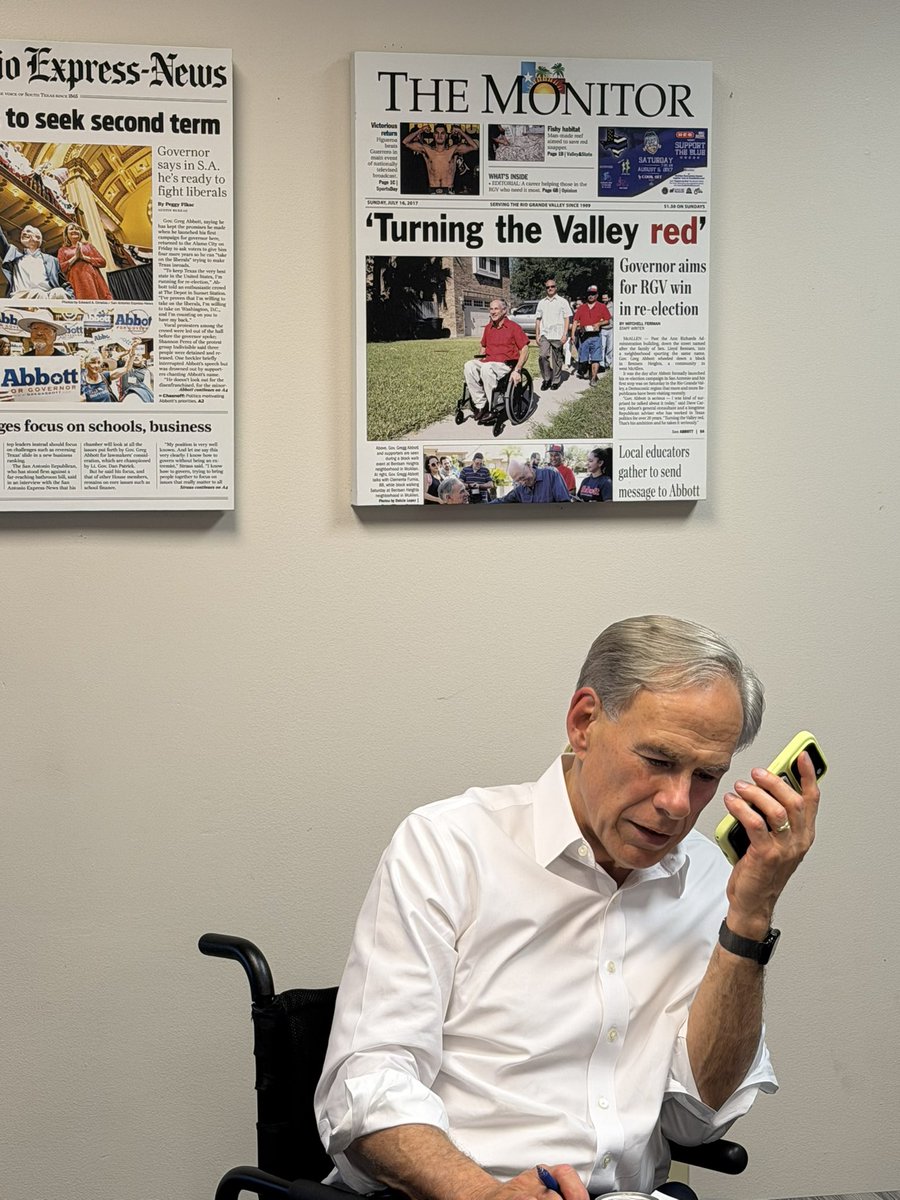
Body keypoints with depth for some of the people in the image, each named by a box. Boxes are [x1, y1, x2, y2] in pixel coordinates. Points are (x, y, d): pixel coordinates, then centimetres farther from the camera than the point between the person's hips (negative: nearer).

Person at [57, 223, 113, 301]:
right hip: (78, 282, -2)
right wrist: (75, 257, -3)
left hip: (94, 279, 2)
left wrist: (84, 257, -1)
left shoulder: (88, 245, 22)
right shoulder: (63, 250, 19)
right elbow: (62, 268, 4)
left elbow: (103, 262, 10)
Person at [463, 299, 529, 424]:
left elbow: (524, 350, -7)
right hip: (488, 361, 6)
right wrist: (480, 360, 14)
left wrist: (517, 370, -19)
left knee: (487, 368, -38)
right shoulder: (488, 328, 17)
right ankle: (480, 404, -23)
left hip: (506, 364, -6)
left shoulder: (513, 327, -2)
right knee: (468, 366, -23)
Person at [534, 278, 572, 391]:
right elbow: (538, 319, 17)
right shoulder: (541, 302, 15)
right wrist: (537, 335, 9)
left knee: (557, 360, 2)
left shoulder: (562, 302, 5)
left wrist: (565, 334, -6)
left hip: (557, 335, -2)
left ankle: (556, 381, 13)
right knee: (542, 356, -14)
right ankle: (546, 379, -2)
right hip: (544, 335, 2)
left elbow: (567, 318, 3)